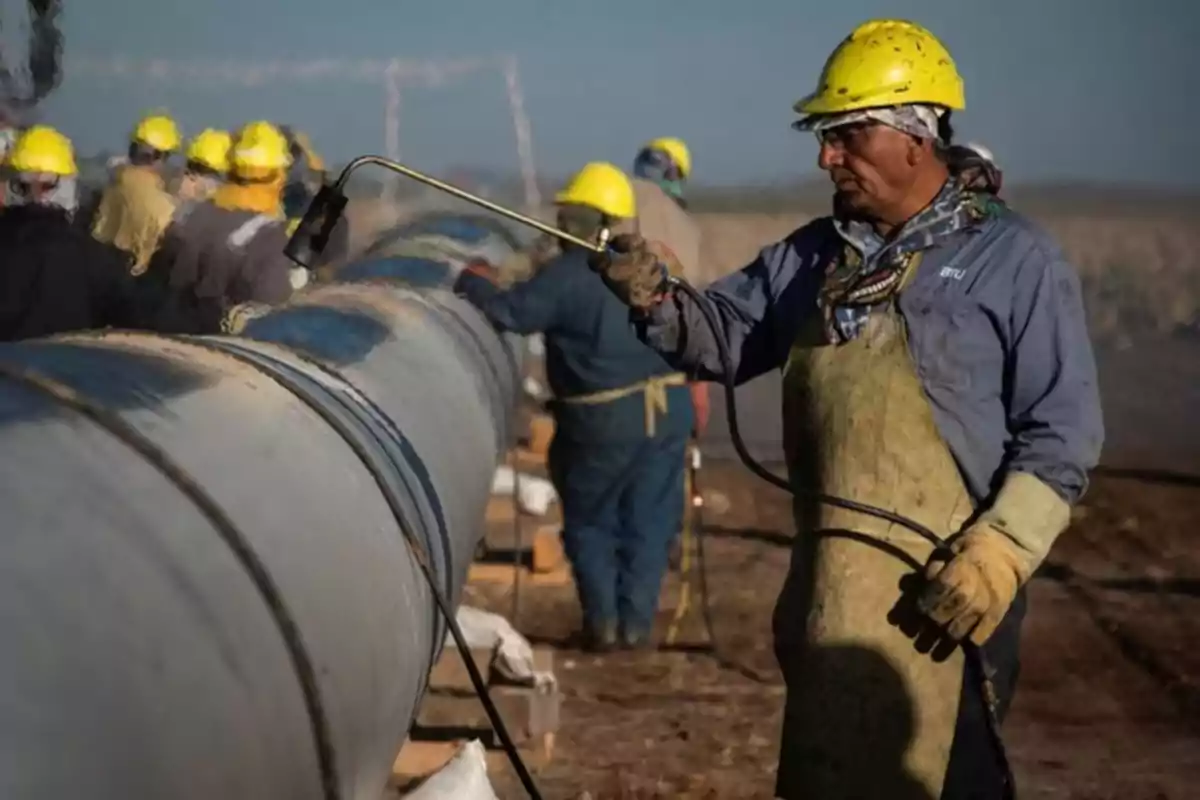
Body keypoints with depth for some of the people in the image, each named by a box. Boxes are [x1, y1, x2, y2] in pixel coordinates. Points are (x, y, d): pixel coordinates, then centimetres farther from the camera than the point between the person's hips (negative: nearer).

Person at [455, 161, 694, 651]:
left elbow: (512, 312, -18)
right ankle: (636, 622, 10)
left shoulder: (566, 275, -11)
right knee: (648, 522, 12)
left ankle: (603, 621, 9)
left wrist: (471, 282, -3)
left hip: (604, 417, -4)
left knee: (590, 521, 13)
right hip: (667, 407, 5)